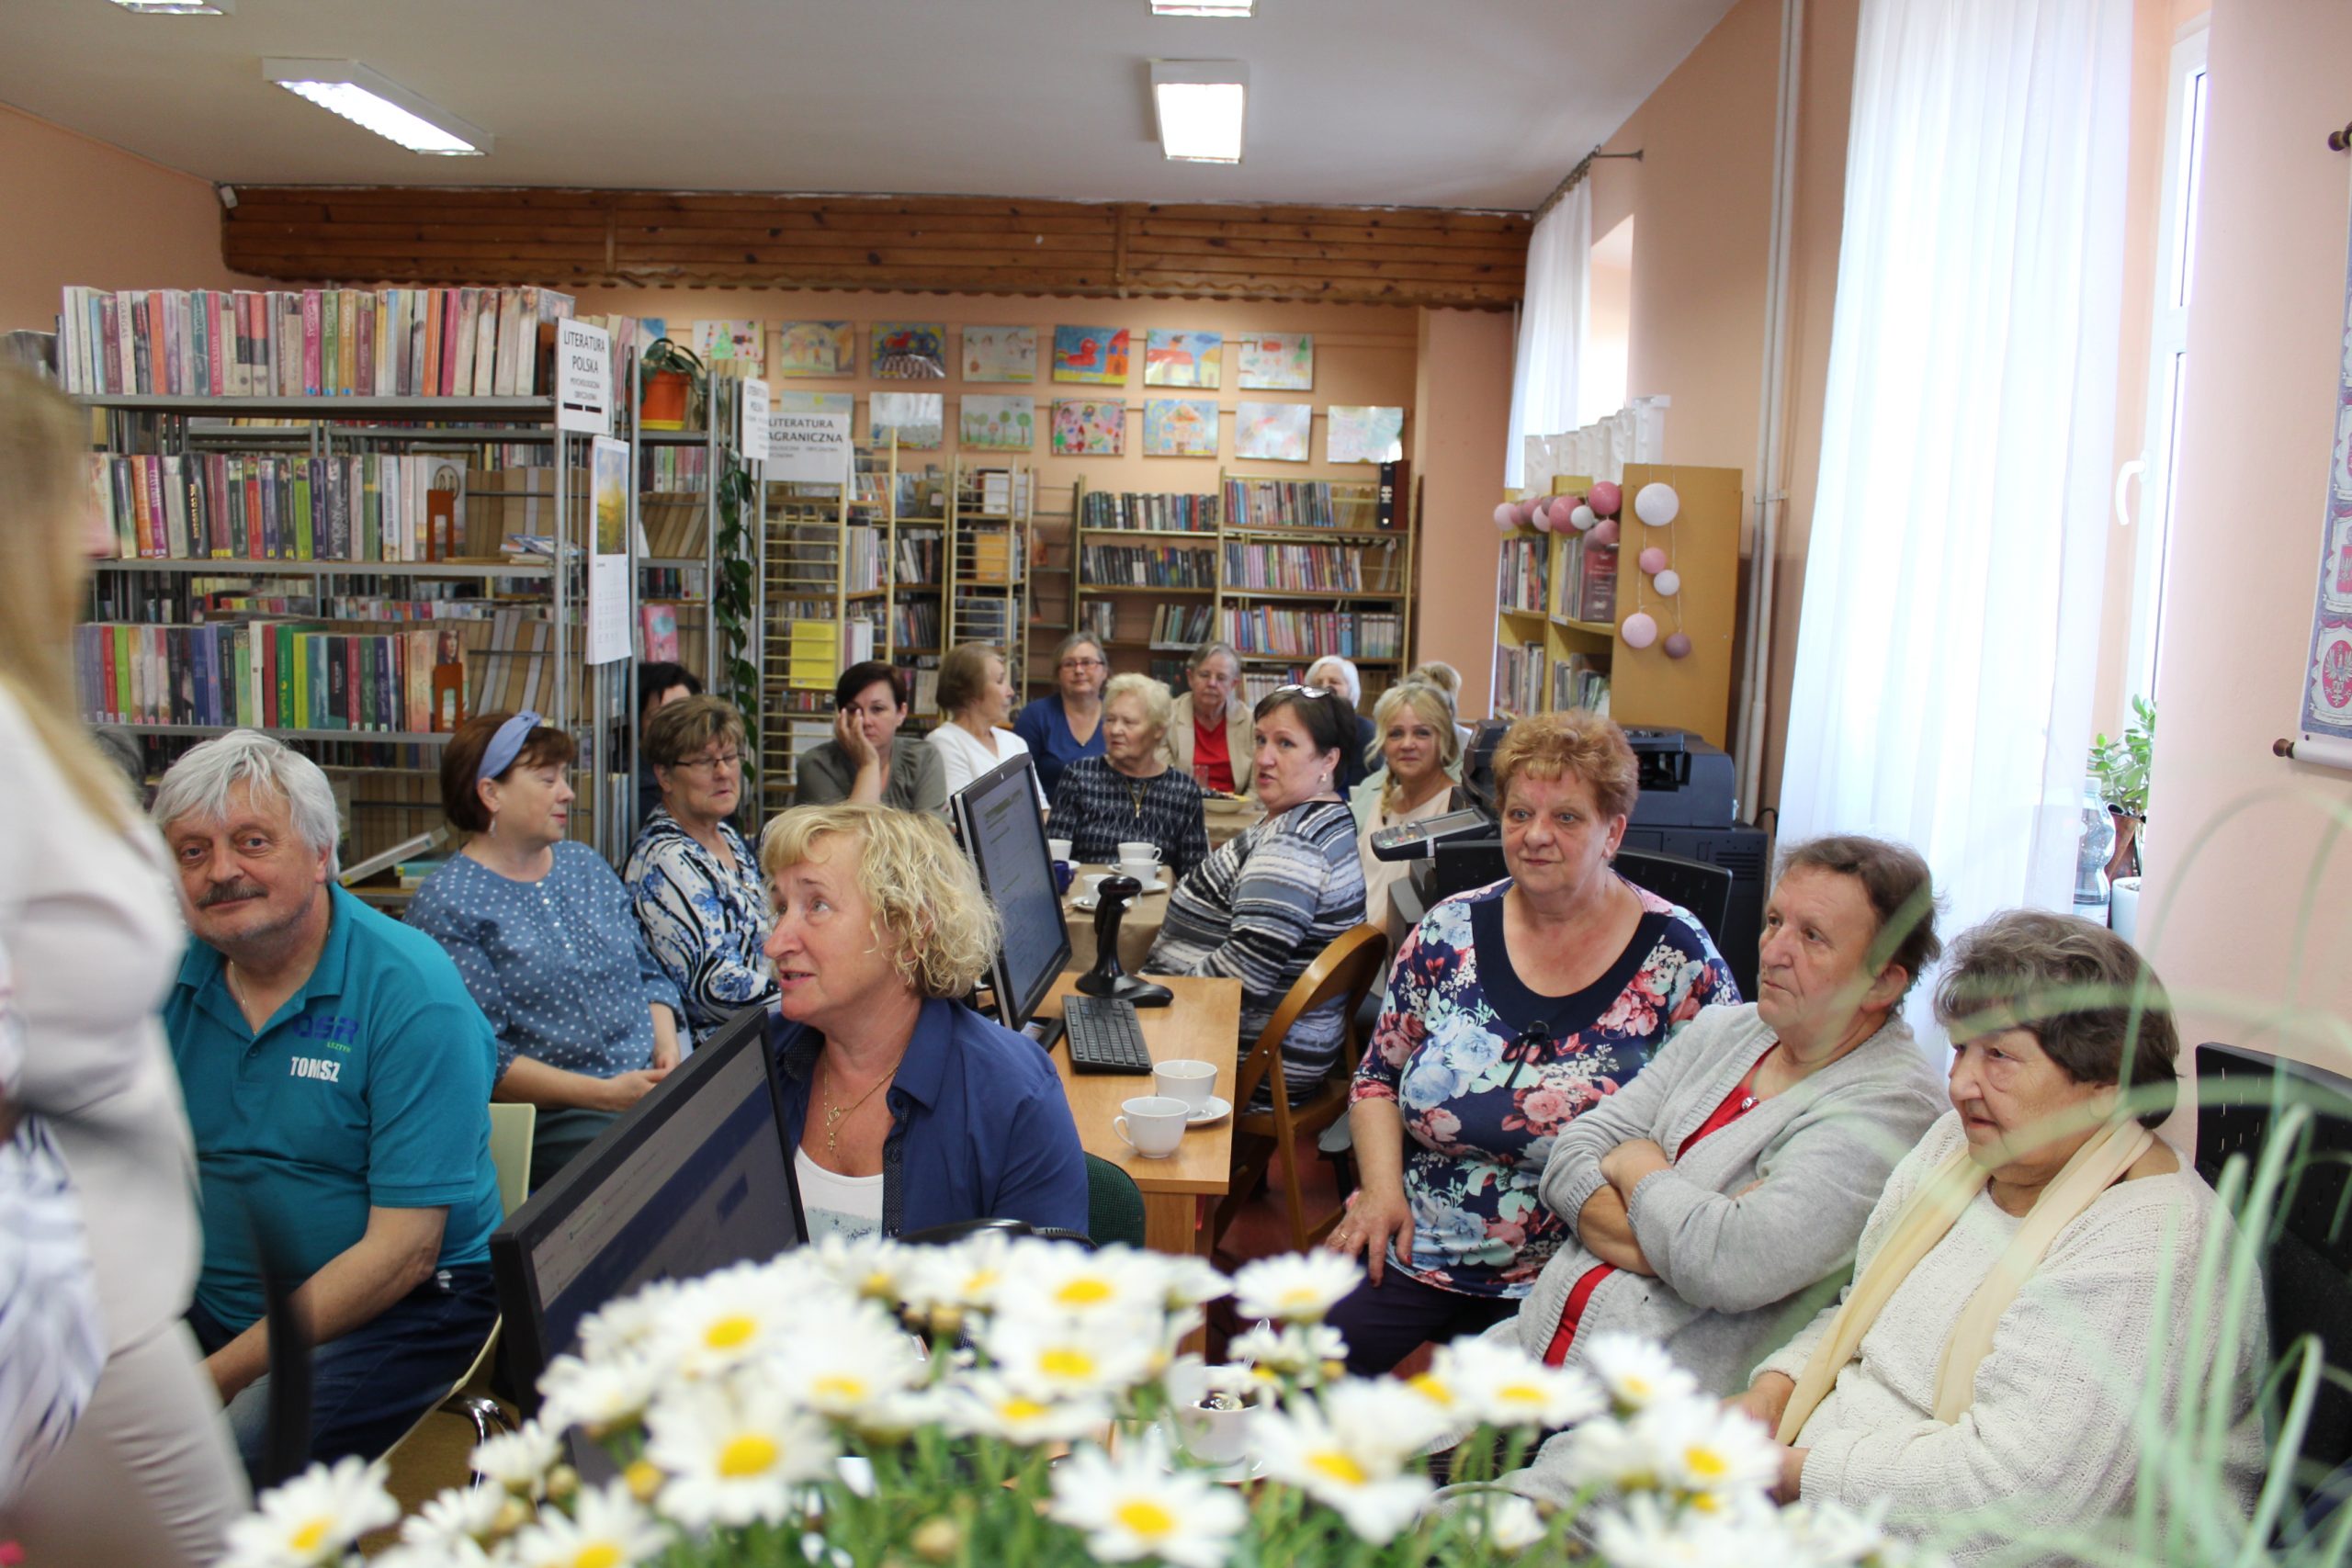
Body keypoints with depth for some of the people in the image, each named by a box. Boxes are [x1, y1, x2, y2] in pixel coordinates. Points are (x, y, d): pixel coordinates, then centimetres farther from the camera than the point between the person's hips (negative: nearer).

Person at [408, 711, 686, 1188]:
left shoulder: (586, 864, 17)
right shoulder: (447, 904, -5)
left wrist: (668, 1048, 0)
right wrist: (604, 1094, -17)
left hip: (652, 1090, 7)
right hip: (549, 1119, -6)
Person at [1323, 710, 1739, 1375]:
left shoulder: (1676, 955, -4)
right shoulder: (1450, 932, 3)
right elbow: (1378, 1076, 11)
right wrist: (1383, 1189, -4)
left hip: (1561, 1285, -2)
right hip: (1411, 1250, 3)